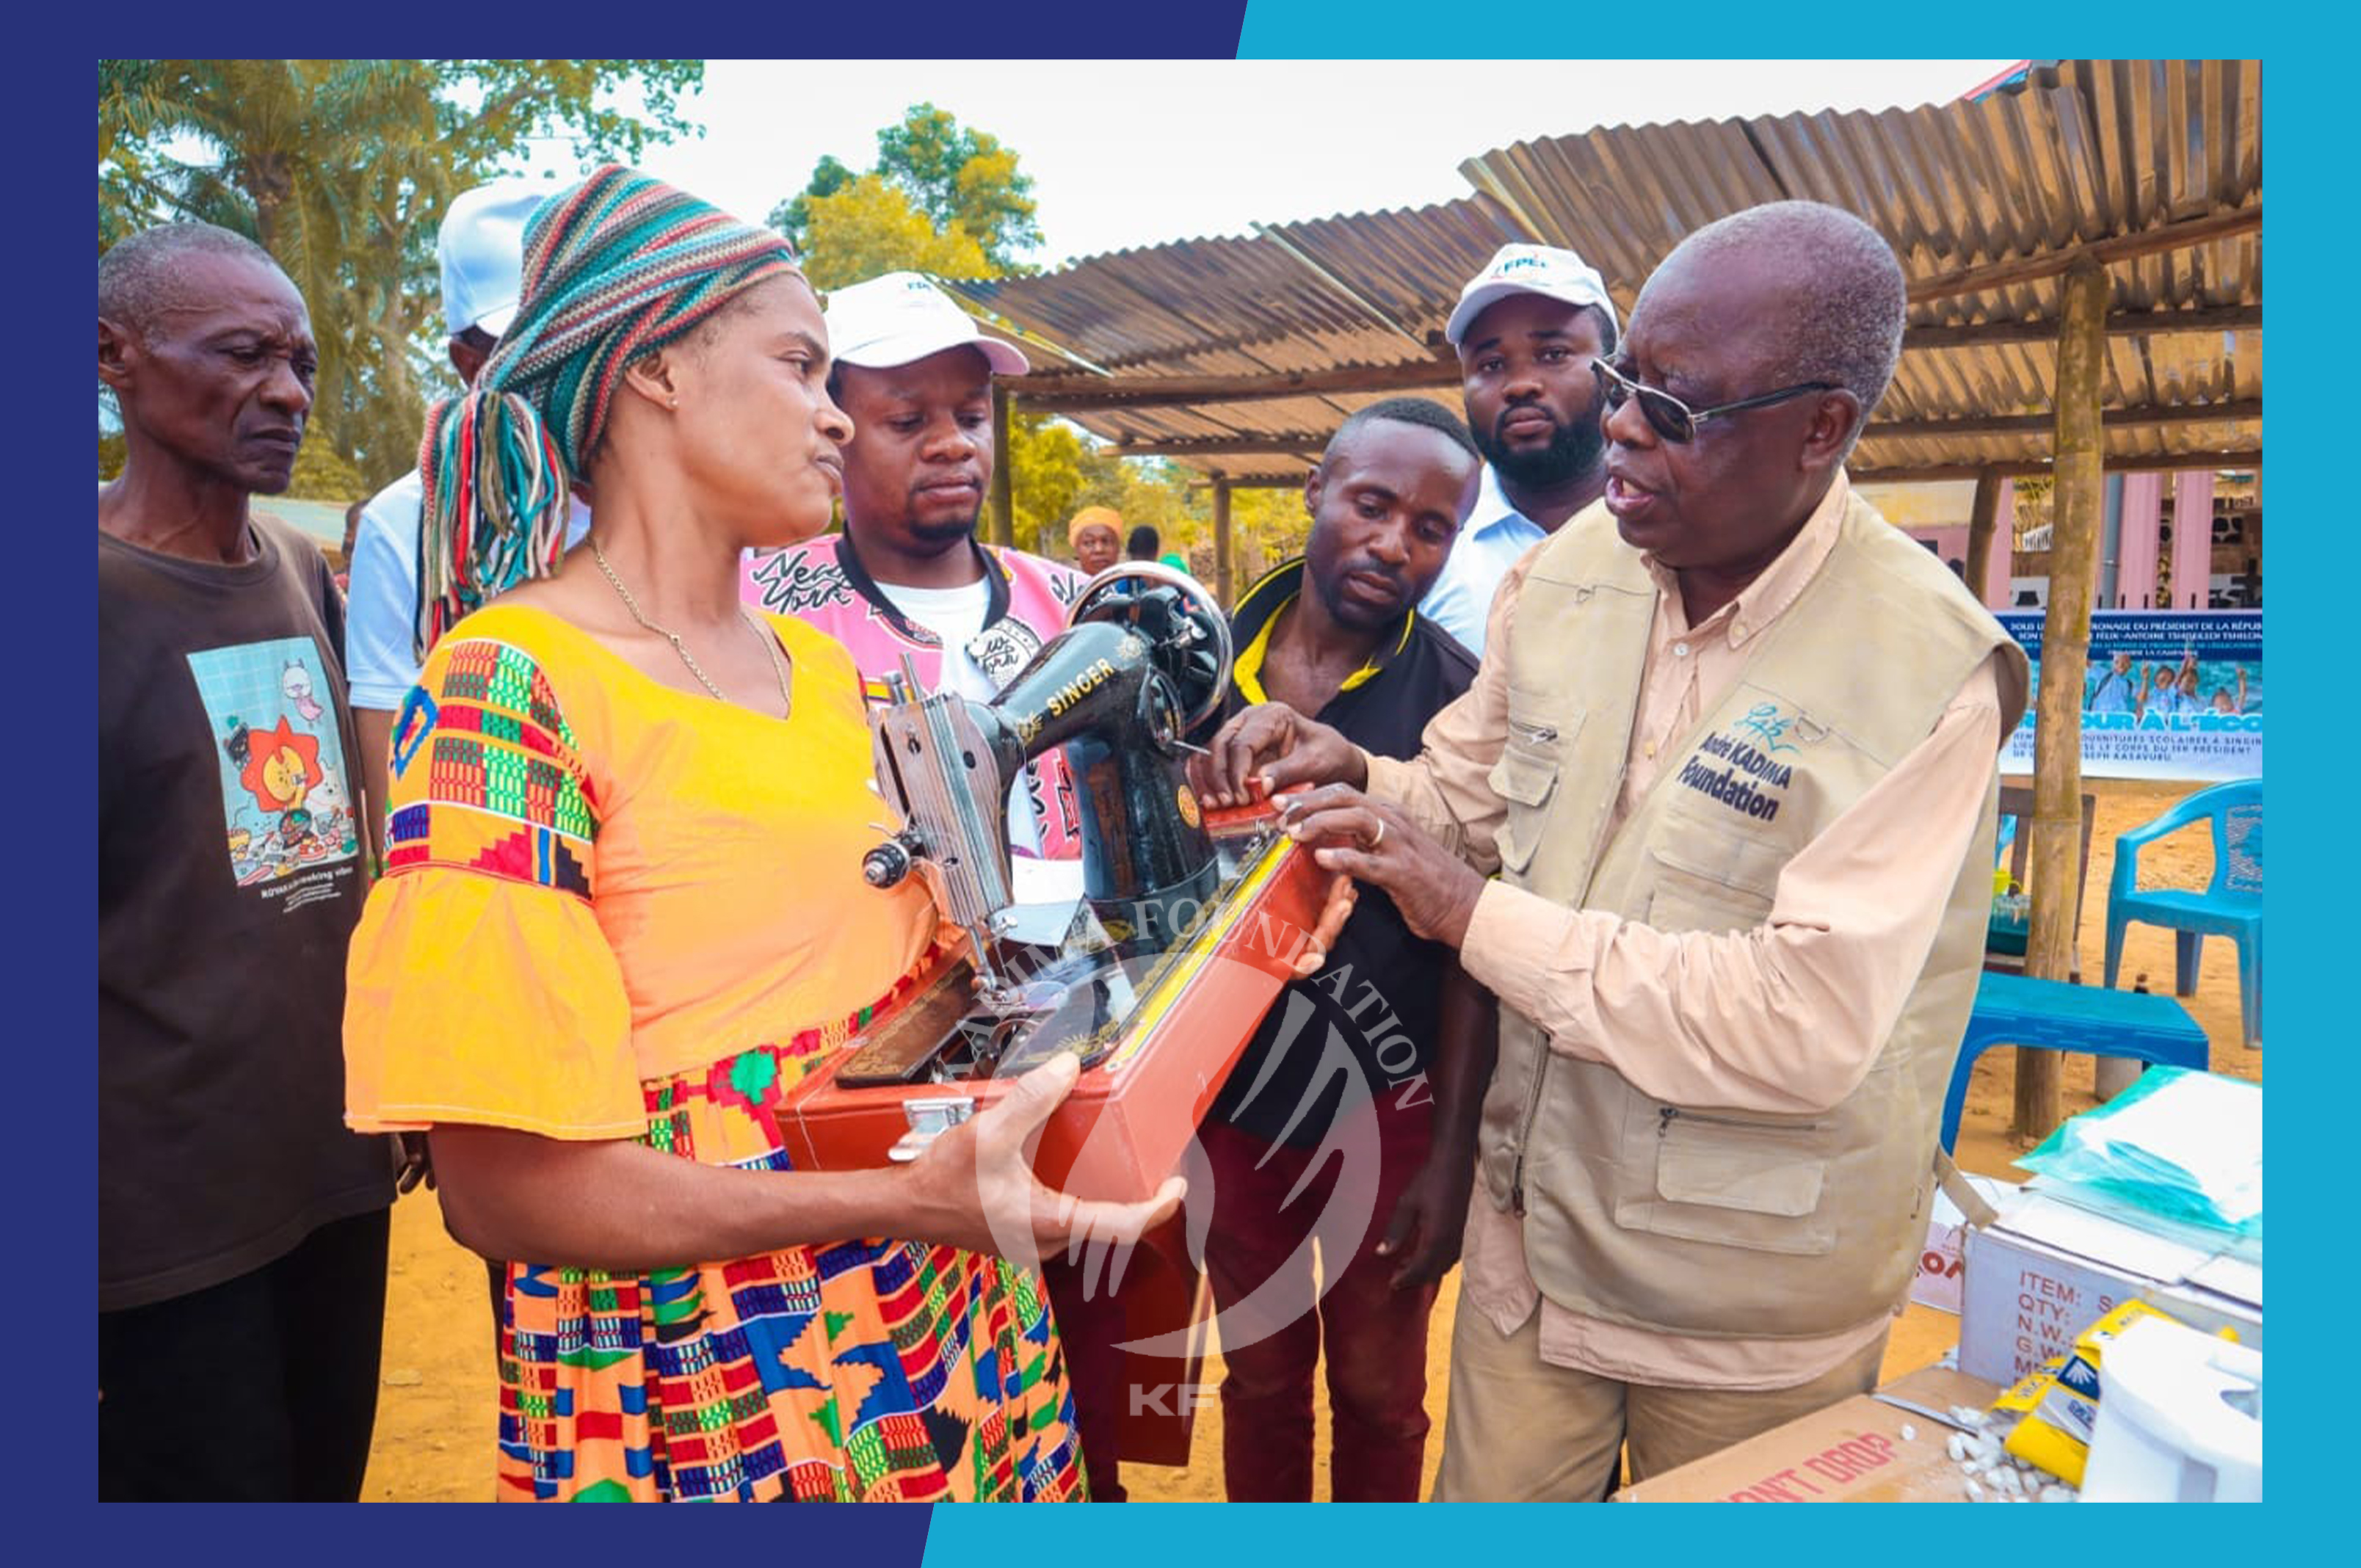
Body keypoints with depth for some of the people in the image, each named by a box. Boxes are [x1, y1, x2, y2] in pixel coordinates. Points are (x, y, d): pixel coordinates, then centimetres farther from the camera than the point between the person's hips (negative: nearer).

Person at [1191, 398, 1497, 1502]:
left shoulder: (1457, 698, -12)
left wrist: (1453, 1153, -10)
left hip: (1386, 1107, -2)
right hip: (1231, 1096, 3)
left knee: (1377, 1389, 18)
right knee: (1259, 1378, 21)